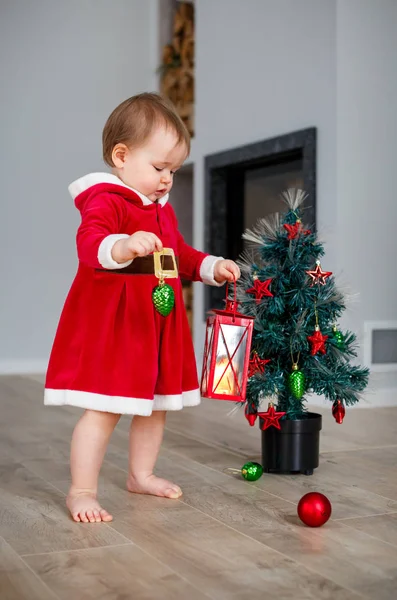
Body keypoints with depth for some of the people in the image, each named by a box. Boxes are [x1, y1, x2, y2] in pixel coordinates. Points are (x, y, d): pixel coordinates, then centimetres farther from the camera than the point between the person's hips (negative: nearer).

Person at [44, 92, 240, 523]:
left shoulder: (162, 209, 18)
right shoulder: (105, 199, -13)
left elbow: (181, 255, 29)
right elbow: (89, 242, -32)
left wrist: (212, 267, 14)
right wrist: (123, 246, -51)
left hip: (159, 325, 9)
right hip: (111, 324, -9)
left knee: (157, 405, 17)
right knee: (105, 409, -8)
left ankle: (141, 474, 35)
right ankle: (81, 491, 4)